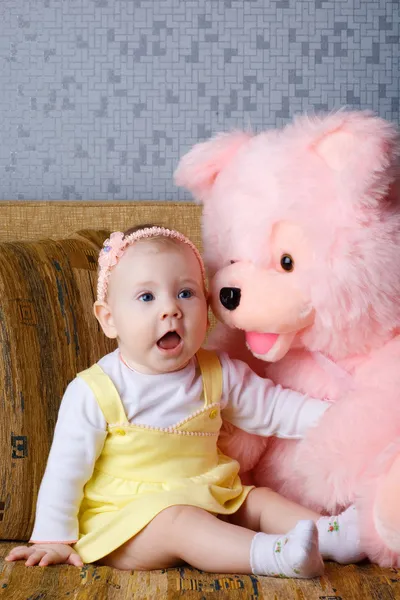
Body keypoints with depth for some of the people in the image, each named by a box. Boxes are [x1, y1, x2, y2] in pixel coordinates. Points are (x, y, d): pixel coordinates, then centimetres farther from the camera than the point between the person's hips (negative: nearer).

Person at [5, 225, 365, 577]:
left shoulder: (219, 375, 1)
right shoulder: (94, 393, -13)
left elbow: (273, 406, 9)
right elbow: (66, 469, -7)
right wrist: (54, 537, -7)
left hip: (207, 507, 7)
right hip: (125, 521, -7)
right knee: (175, 521, -31)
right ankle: (273, 554, -45)